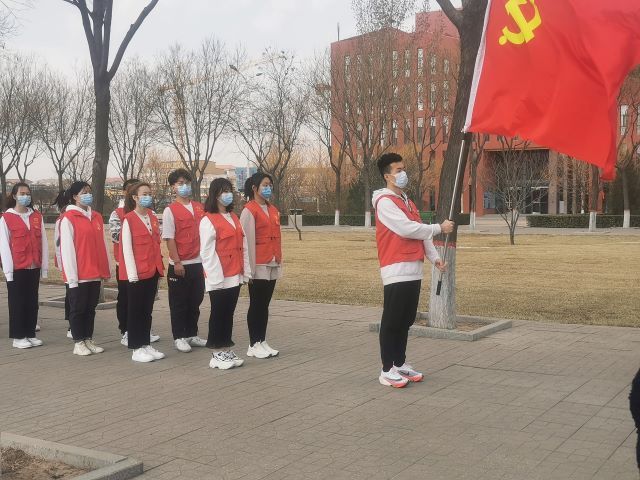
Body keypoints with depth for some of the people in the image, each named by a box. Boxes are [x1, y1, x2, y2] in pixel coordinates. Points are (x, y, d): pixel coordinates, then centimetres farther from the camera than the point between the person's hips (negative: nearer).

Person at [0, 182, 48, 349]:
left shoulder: (37, 217, 8)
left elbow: (43, 242, 8)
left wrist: (44, 266, 5)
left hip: (34, 267, 4)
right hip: (17, 268, -4)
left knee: (32, 302, 9)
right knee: (17, 302, 3)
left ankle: (30, 334, 18)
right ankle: (18, 337, 10)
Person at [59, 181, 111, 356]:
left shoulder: (97, 217, 11)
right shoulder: (68, 218, -7)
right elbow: (67, 249, -11)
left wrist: (106, 269, 8)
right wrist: (72, 276, -14)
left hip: (95, 273, 6)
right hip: (79, 275, -6)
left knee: (91, 308, 12)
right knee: (78, 309, 5)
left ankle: (89, 340, 21)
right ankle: (78, 343, 13)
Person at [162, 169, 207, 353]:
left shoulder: (199, 208, 9)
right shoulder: (170, 211, -6)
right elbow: (169, 239, -9)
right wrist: (177, 262, -15)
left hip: (198, 263, 5)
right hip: (179, 265, -5)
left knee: (195, 301, 12)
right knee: (179, 303, 4)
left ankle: (192, 335, 24)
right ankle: (179, 338, 13)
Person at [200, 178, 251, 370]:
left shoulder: (234, 218, 14)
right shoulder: (208, 221, -10)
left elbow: (243, 246, 13)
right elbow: (207, 253, -14)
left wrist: (246, 271, 9)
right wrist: (215, 277, -17)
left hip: (235, 277, 7)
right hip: (218, 279, -7)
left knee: (229, 314, 12)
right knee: (218, 314, 1)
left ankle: (227, 350, 20)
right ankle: (217, 355, 9)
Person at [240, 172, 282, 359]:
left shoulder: (273, 210, 14)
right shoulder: (249, 210, -8)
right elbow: (247, 241, -13)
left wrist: (279, 262, 13)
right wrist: (250, 267, -15)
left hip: (272, 266, 7)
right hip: (258, 266, -7)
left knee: (265, 305, 10)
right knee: (256, 305, 1)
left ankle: (262, 342, 17)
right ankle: (254, 345, 8)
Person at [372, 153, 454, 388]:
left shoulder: (407, 201, 20)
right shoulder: (385, 201, -9)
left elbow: (421, 232, 20)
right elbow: (408, 229, -18)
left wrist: (434, 257, 9)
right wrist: (439, 228, -8)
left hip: (413, 270, 9)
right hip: (396, 271, -9)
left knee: (405, 321, 13)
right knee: (392, 322, -4)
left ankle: (400, 364, 22)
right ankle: (387, 370, 1)